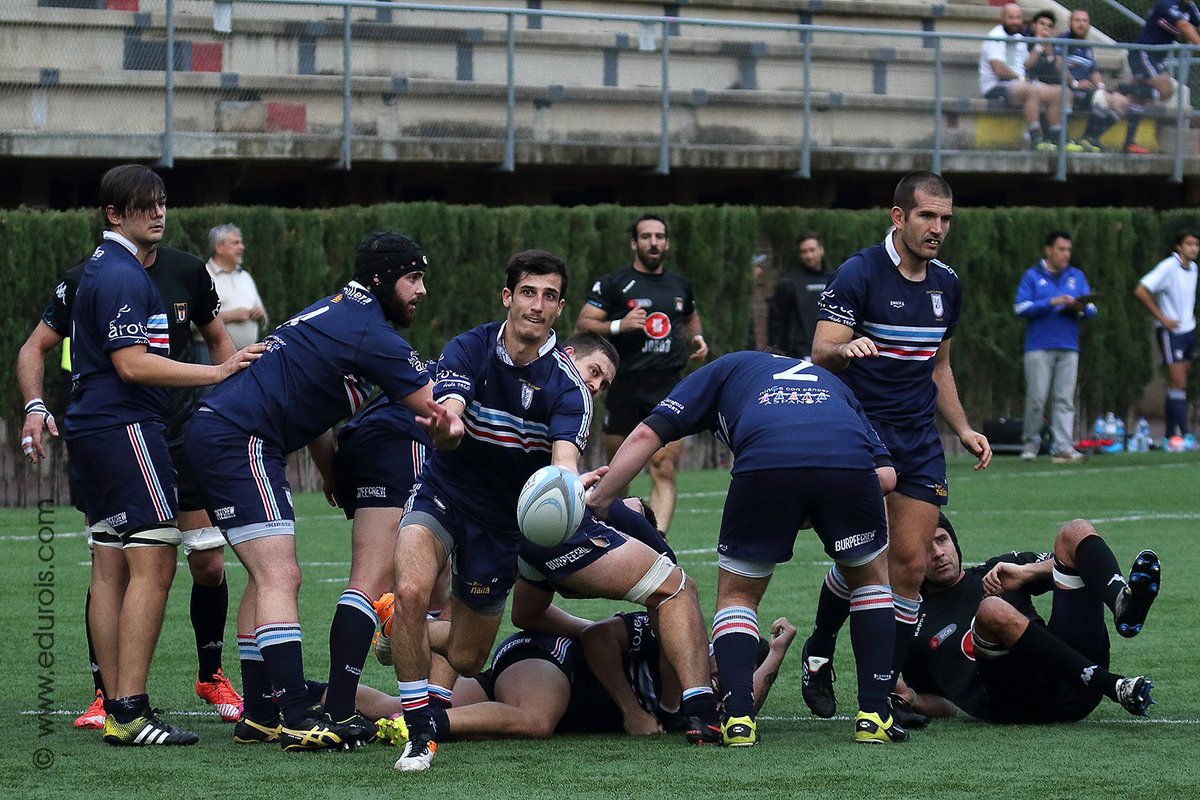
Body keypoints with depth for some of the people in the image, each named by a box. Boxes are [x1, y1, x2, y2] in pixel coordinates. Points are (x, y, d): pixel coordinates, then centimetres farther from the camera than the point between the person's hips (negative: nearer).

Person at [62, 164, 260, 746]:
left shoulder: (102, 269, 20)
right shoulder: (122, 277, -13)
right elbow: (131, 364, -20)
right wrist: (215, 373, -20)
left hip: (93, 431, 11)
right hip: (125, 429, -11)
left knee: (110, 568, 8)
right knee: (153, 566, -12)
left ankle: (116, 709, 8)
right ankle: (130, 713, -17)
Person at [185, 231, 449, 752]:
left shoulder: (336, 311, 18)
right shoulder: (371, 334, -12)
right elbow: (440, 415, -10)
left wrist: (332, 475, 24)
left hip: (217, 432, 11)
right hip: (241, 441, -11)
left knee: (267, 578, 14)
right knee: (280, 577, -15)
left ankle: (259, 716, 16)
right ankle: (298, 719, -22)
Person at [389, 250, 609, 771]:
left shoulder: (566, 385, -17)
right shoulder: (467, 351, -15)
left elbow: (564, 458, -32)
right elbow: (449, 413, -33)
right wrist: (446, 422, -59)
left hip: (504, 520, 1)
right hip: (443, 496, -1)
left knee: (465, 663, 7)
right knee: (411, 591, -32)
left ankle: (410, 633, 44)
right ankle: (419, 733, -21)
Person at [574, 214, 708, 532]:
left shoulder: (679, 285, 15)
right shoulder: (613, 284, 1)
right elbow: (582, 324, -3)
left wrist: (697, 338, 14)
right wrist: (619, 325, -19)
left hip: (668, 387, 2)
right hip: (625, 387, -2)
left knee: (665, 471, -13)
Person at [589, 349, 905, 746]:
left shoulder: (726, 368, 37)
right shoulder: (830, 381, 42)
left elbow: (646, 435, 23)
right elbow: (885, 474, 26)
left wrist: (596, 504, 28)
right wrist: (819, 517, 34)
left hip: (764, 462, -2)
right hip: (848, 458, 2)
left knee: (737, 593, 21)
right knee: (870, 577, 28)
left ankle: (738, 717, 4)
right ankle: (873, 715, 19)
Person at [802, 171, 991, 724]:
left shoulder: (945, 285, 12)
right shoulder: (859, 274, -9)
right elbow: (820, 353, -16)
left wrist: (963, 429, 15)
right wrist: (846, 349, -39)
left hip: (919, 444, 6)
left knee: (911, 564, -2)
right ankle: (818, 655, 14)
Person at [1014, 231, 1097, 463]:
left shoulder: (1077, 276, 16)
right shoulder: (1033, 276, 5)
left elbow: (1091, 309, 13)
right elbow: (1020, 307, -5)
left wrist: (1080, 308, -11)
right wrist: (1051, 303, -13)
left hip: (1068, 348, 3)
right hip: (1039, 346, -3)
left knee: (1065, 400, -4)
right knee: (1036, 398, -5)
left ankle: (1063, 447, -9)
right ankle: (1030, 444, 10)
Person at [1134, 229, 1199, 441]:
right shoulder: (1168, 267, -15)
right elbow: (1141, 291, -20)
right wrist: (1162, 318, -17)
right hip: (1171, 332, -8)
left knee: (1178, 384, 8)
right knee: (1178, 383, -10)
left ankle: (1171, 434, 11)